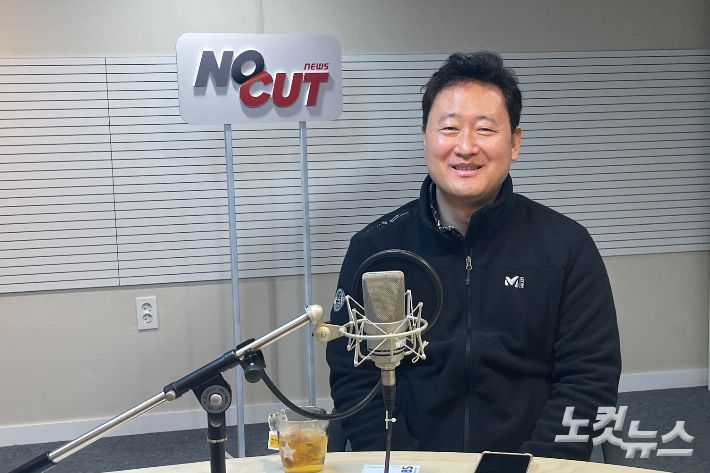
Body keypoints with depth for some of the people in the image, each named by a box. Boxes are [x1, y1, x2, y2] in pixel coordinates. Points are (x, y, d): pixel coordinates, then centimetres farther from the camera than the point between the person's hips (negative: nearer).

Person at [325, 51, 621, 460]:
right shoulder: (375, 248, 1)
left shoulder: (567, 246, 0)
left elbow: (588, 379, 0)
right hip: (412, 462, 0)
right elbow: (354, 378, 1)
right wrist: (402, 466, -10)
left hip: (531, 462, 1)